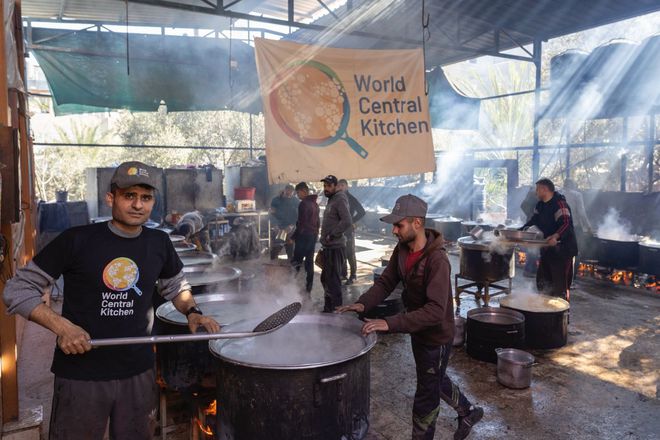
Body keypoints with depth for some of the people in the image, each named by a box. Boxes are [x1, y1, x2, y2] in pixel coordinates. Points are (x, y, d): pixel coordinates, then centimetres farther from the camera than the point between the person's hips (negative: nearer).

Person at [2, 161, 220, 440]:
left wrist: (191, 312, -2)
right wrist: (62, 326, -18)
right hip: (81, 375, -3)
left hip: (139, 374, 4)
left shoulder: (159, 243, 1)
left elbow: (176, 287, 17)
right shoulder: (77, 239, -12)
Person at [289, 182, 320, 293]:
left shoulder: (304, 204, -14)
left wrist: (293, 236, -13)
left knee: (296, 261, -4)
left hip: (304, 235, -9)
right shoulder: (315, 203, 15)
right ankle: (309, 285, 14)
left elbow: (301, 223, -18)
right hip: (313, 235, 9)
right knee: (309, 261, 11)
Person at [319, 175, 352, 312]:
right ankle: (328, 308, 31)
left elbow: (346, 222, -26)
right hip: (328, 248, 10)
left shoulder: (340, 200, -13)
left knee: (333, 280, -5)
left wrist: (331, 235, -19)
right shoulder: (331, 200, 18)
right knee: (326, 279, 18)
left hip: (335, 248, -10)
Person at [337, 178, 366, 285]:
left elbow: (362, 211, -7)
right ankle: (343, 273, 21)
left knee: (350, 254, -4)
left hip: (348, 229, -6)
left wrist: (352, 221, -10)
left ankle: (353, 275, 2)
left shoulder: (351, 198, -4)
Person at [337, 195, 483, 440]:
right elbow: (386, 282, -3)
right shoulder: (401, 250, -7)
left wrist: (390, 323, -42)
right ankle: (468, 412, 53)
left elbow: (436, 311, -36)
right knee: (436, 380, 29)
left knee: (426, 397, 10)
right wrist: (363, 304, -21)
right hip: (417, 331, 8)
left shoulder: (437, 260, -31)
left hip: (437, 337, -8)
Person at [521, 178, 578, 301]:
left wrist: (556, 236, -49)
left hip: (562, 250, -10)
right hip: (548, 249, 10)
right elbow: (534, 220, 21)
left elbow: (566, 224, -32)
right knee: (542, 281, 18)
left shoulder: (559, 204, -20)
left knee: (560, 283, -7)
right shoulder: (540, 205, 10)